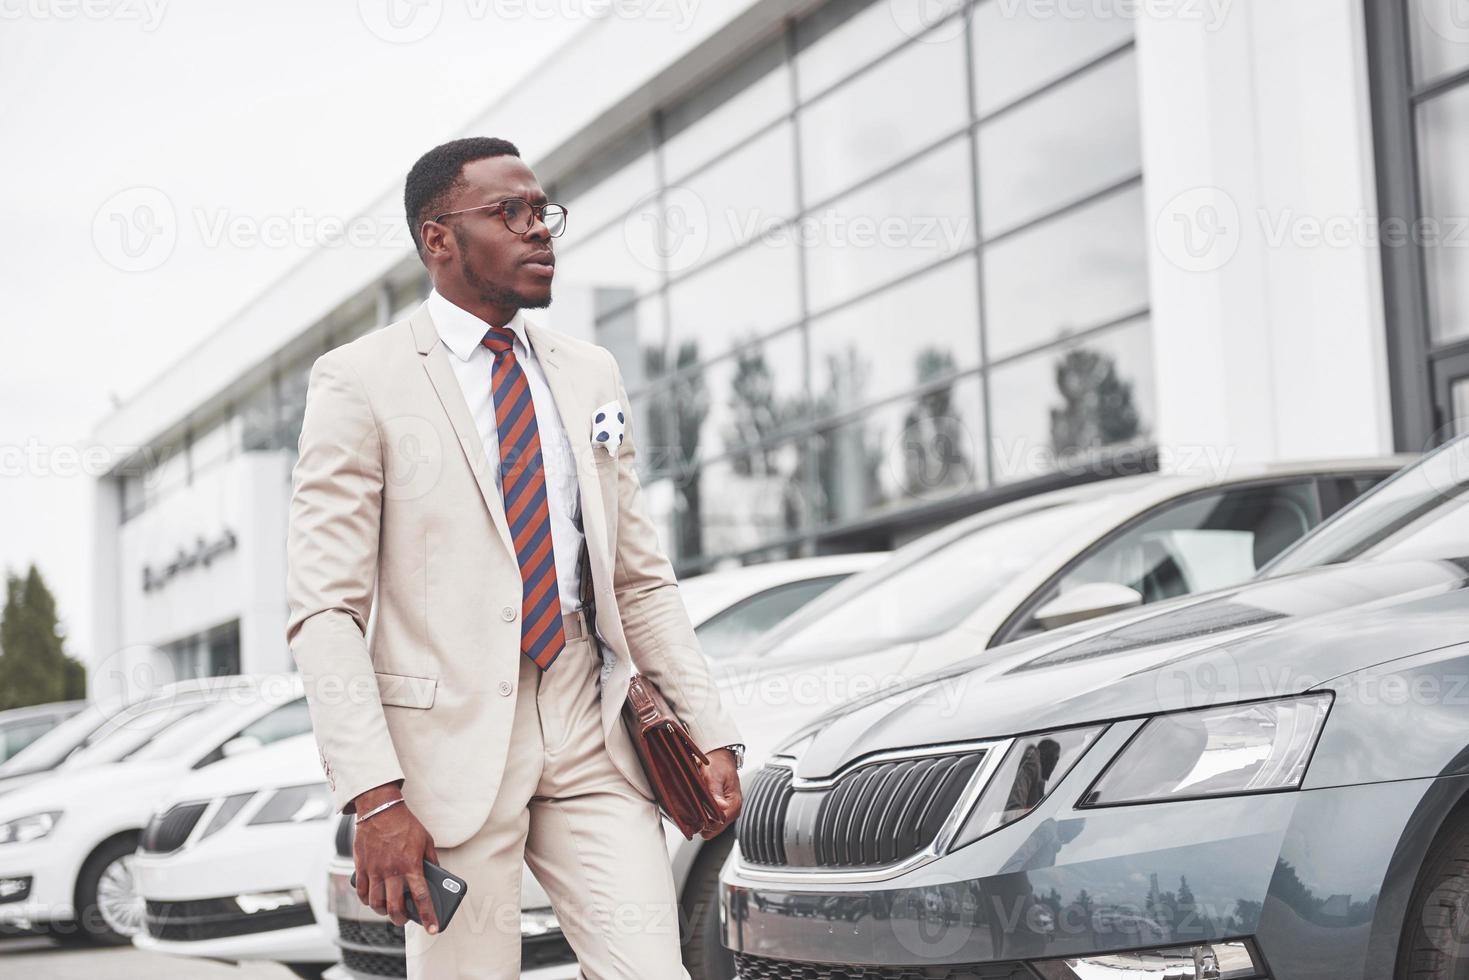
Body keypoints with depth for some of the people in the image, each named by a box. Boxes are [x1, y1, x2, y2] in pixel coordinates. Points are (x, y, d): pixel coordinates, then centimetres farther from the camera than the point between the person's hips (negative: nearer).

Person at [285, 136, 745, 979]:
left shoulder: (592, 374, 14)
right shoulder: (361, 381, -3)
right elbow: (326, 609, -8)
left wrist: (711, 734, 5)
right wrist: (374, 797, -17)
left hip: (591, 740, 4)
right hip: (453, 742, -4)